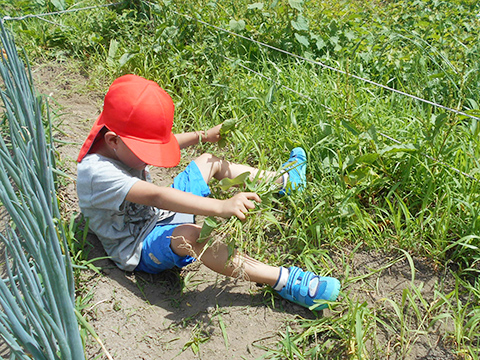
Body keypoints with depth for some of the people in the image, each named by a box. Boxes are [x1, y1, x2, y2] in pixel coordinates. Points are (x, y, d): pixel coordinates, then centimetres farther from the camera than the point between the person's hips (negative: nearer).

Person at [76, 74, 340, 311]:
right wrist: (221, 207, -53)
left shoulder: (121, 144, -5)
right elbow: (156, 196, -45)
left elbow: (163, 142, 17)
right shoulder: (98, 173, -32)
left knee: (209, 162, 13)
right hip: (140, 250, -10)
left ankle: (282, 181, 27)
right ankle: (283, 280, -39)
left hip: (160, 215, 10)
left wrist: (203, 136, 12)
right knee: (189, 235, -43)